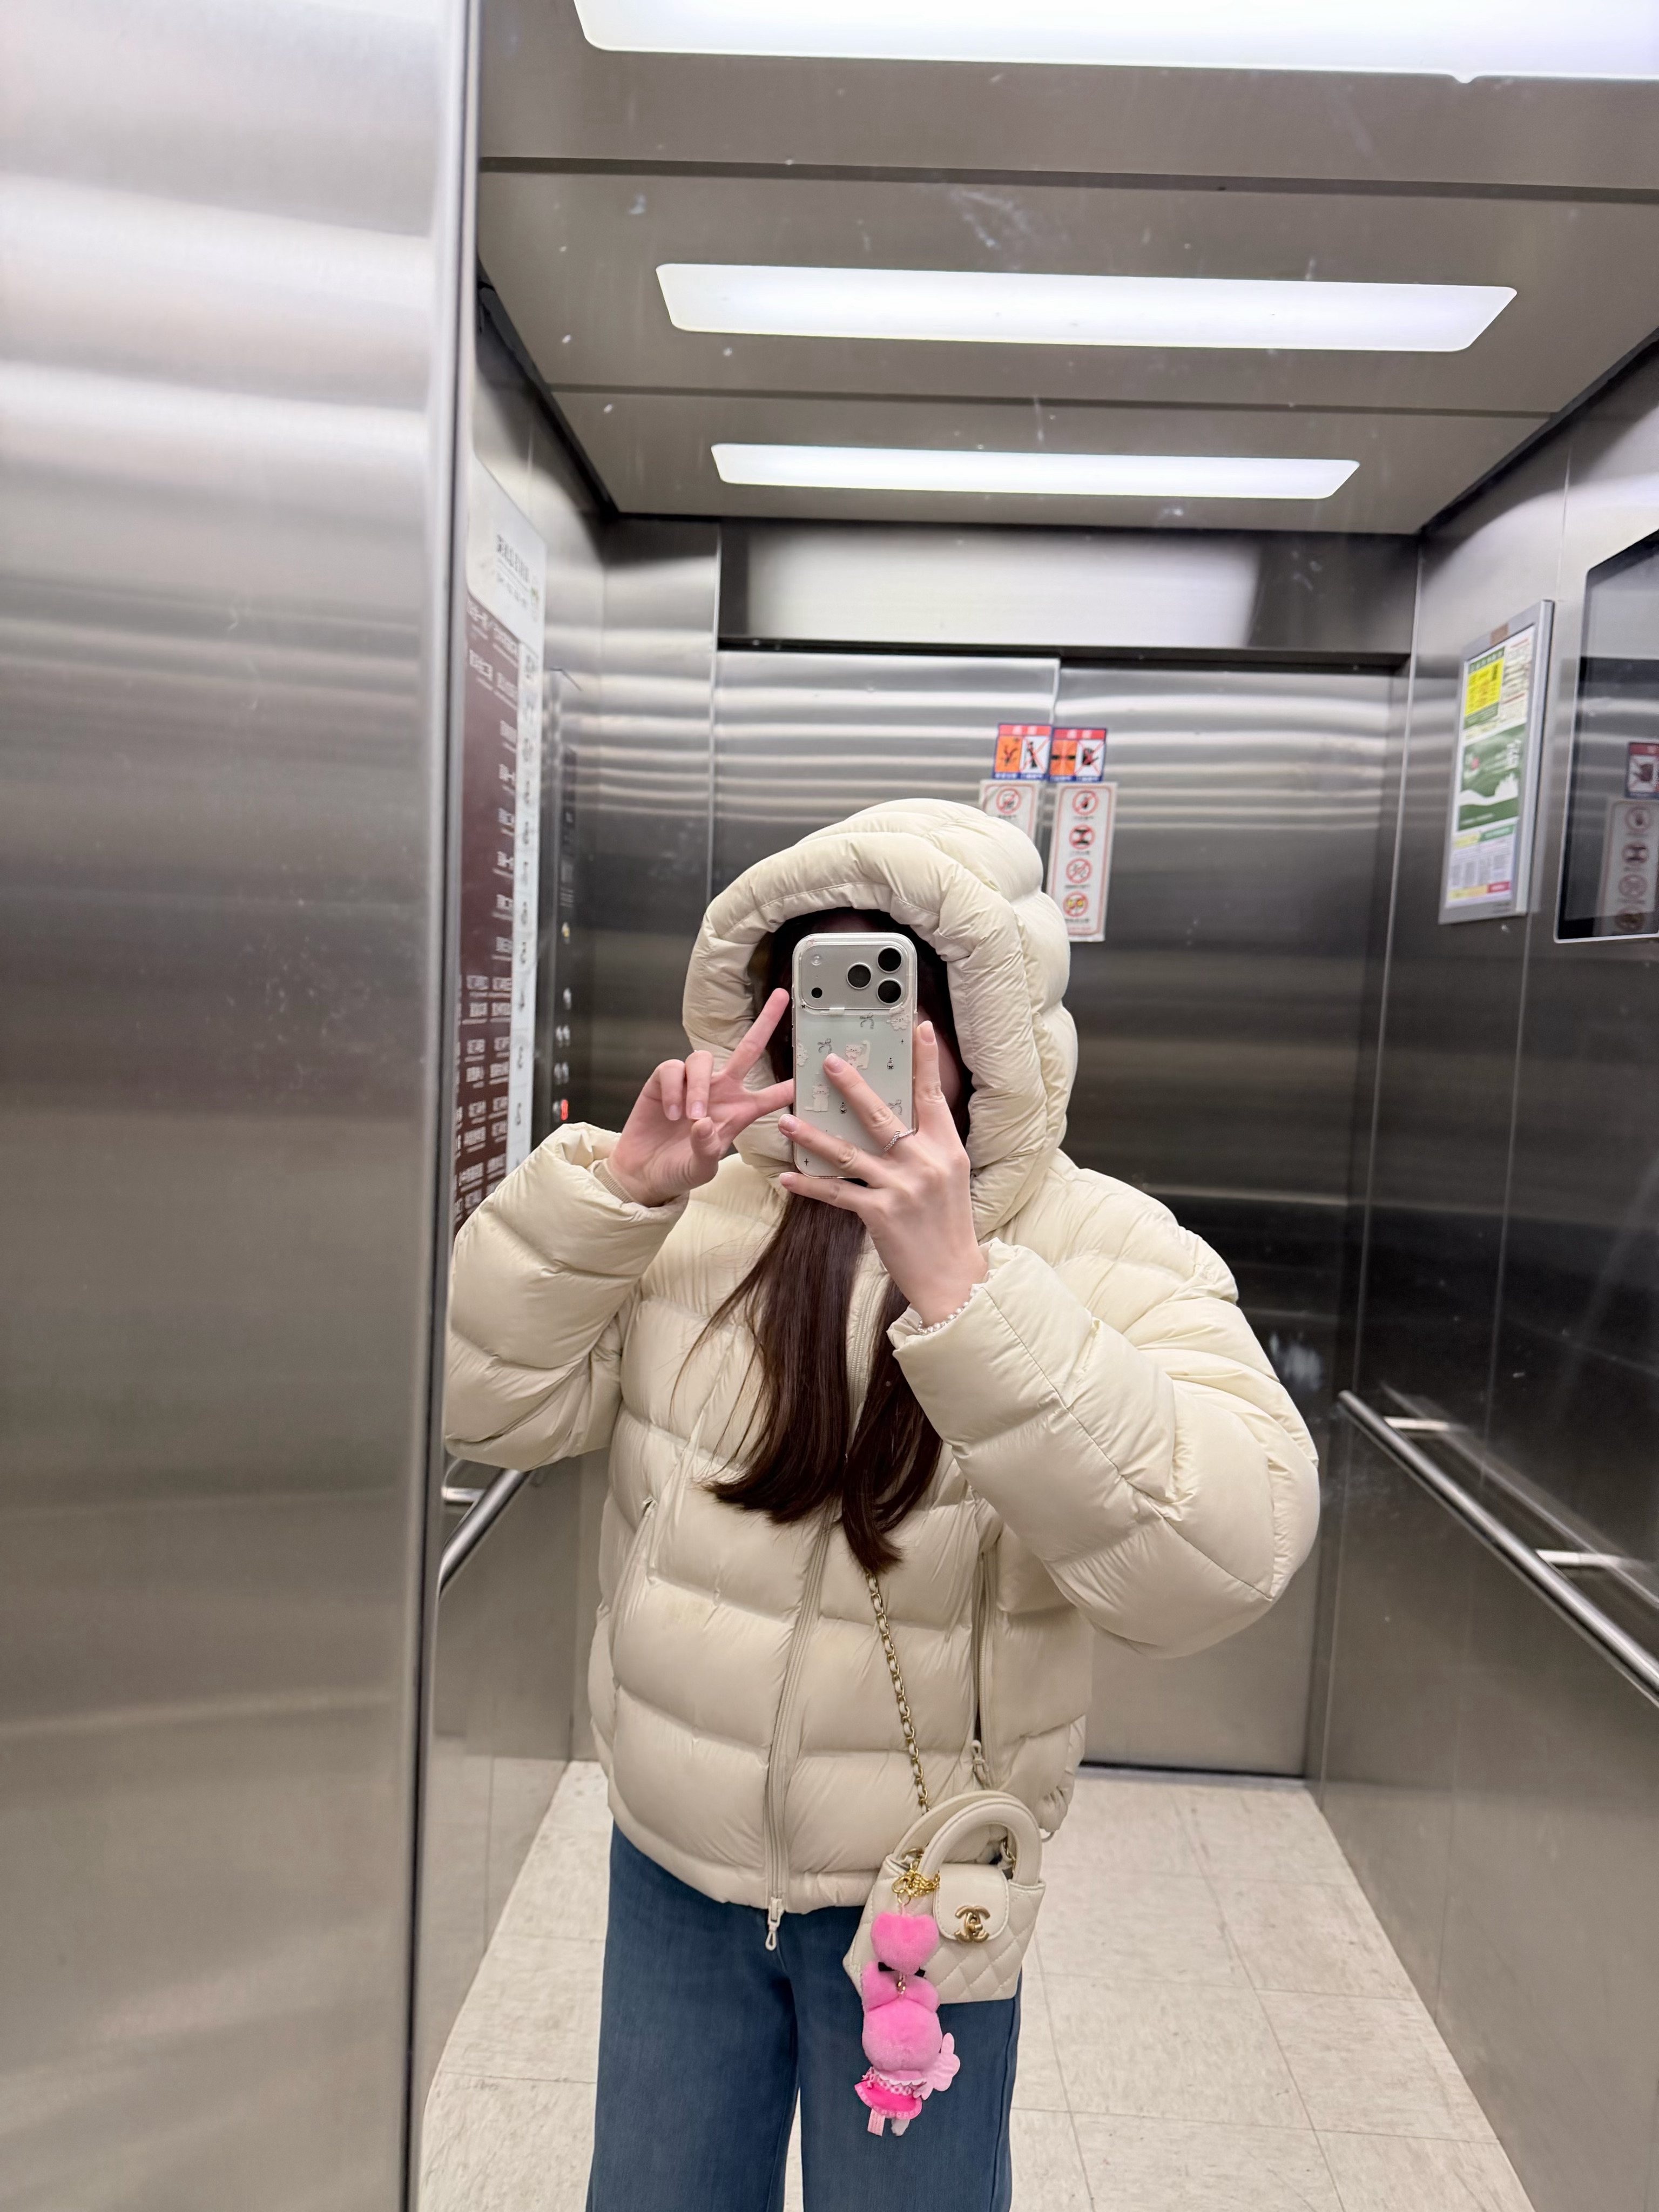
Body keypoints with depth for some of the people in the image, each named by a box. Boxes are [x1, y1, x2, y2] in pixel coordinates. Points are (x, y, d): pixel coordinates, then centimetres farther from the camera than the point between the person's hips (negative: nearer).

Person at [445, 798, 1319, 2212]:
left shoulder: (1105, 1251, -16)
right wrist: (621, 1184, -23)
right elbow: (491, 1405, -10)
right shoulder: (701, 1214, -6)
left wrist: (957, 1291, -38)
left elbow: (1227, 1555, -31)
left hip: (915, 1896, -2)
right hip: (671, 1859, 3)